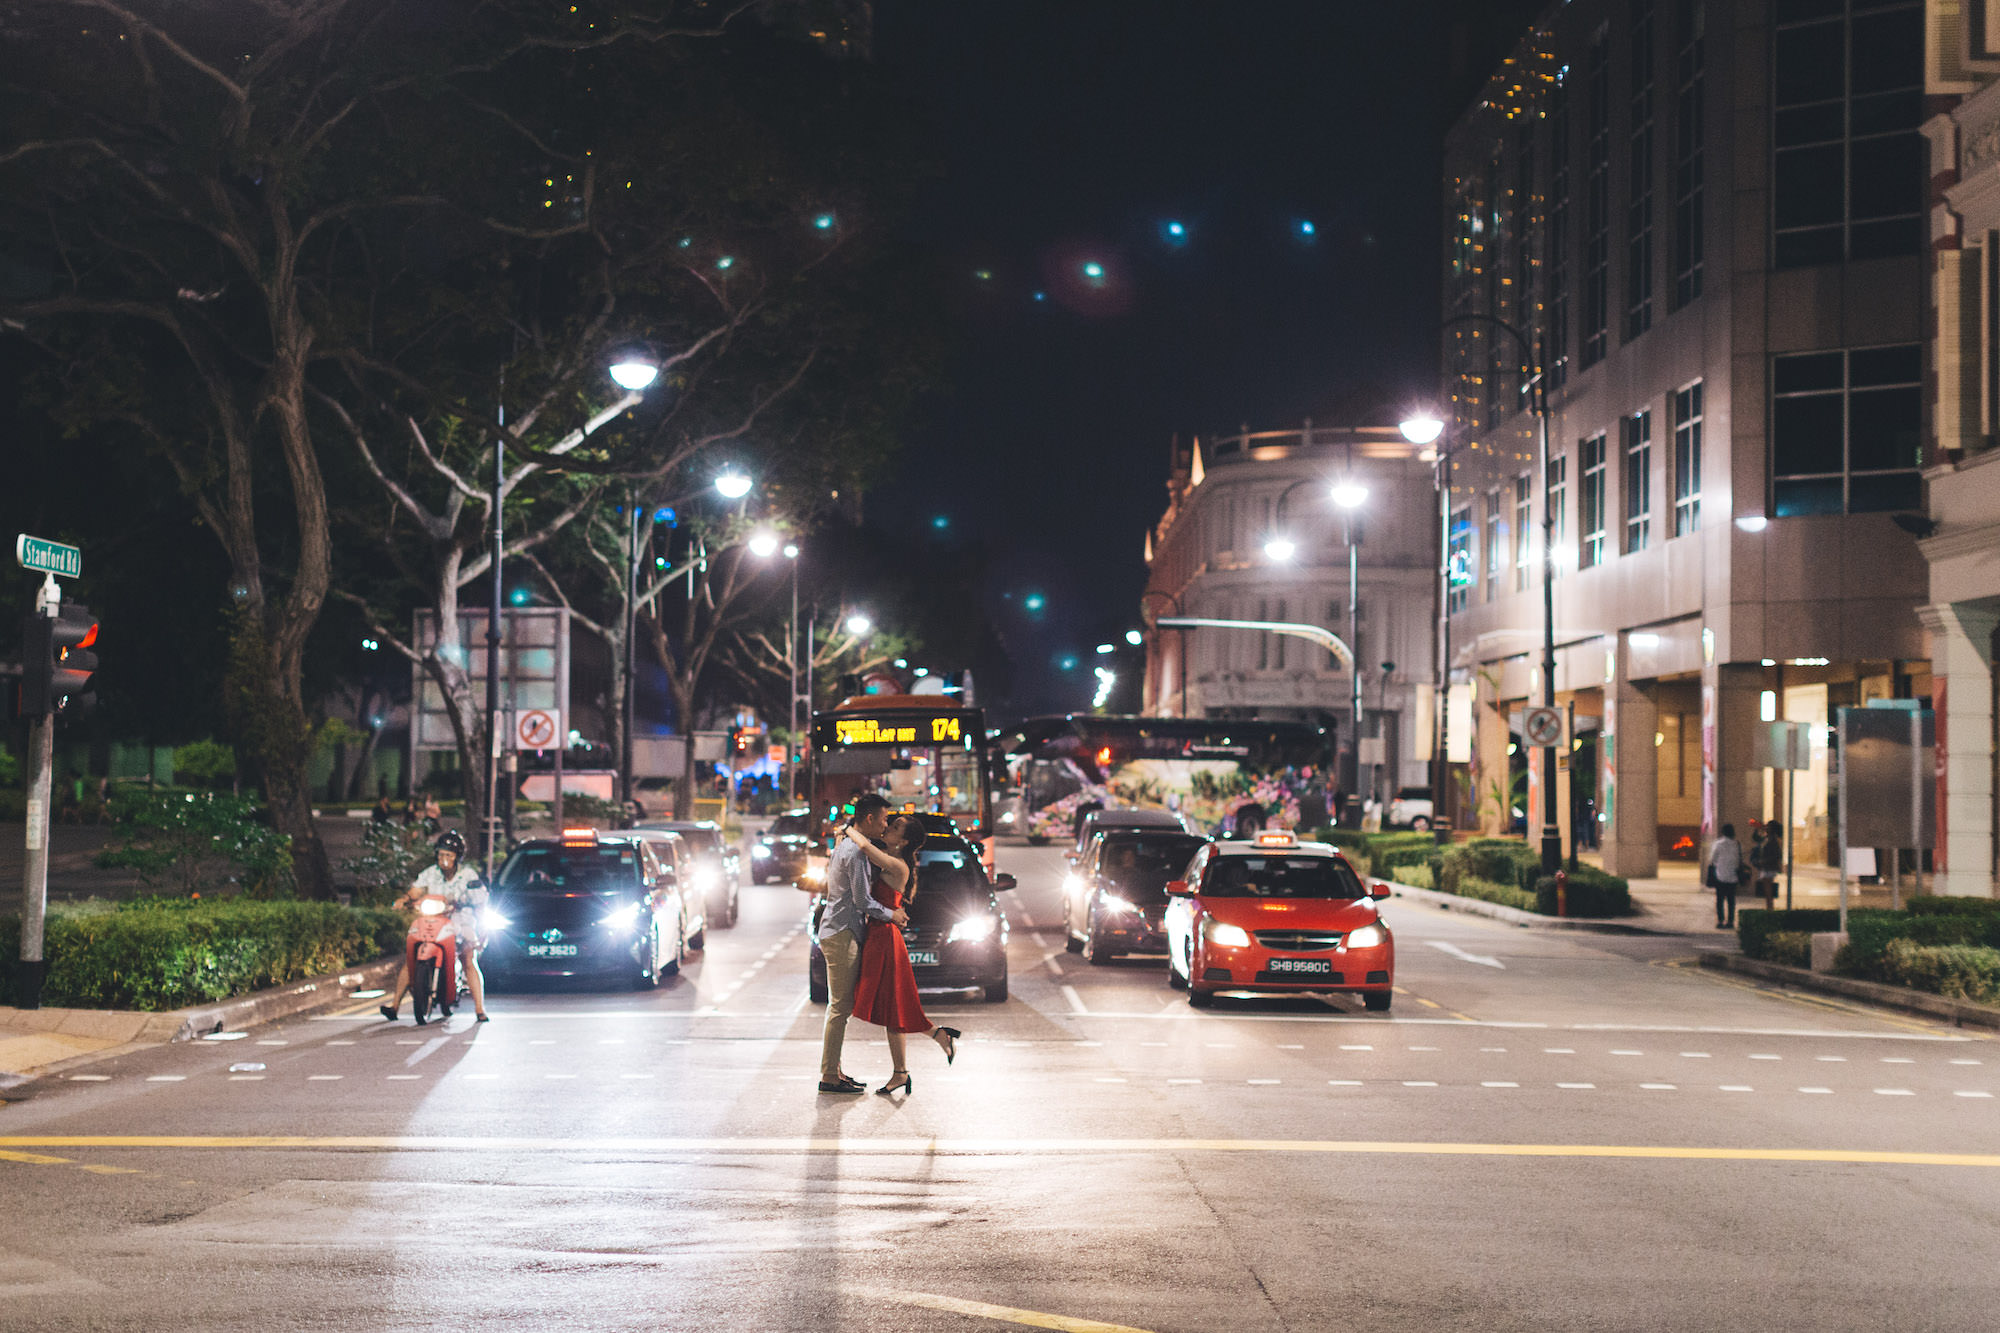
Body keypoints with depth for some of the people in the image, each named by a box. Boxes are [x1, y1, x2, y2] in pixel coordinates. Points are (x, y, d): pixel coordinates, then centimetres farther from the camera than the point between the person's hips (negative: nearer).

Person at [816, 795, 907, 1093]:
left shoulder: (845, 845, 17)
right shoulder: (856, 852, -16)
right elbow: (862, 901, -17)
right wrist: (892, 914, -4)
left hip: (836, 932, 11)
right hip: (842, 933, -11)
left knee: (840, 1006, 13)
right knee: (840, 1005, -8)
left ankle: (834, 1071, 17)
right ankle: (829, 1076, -7)